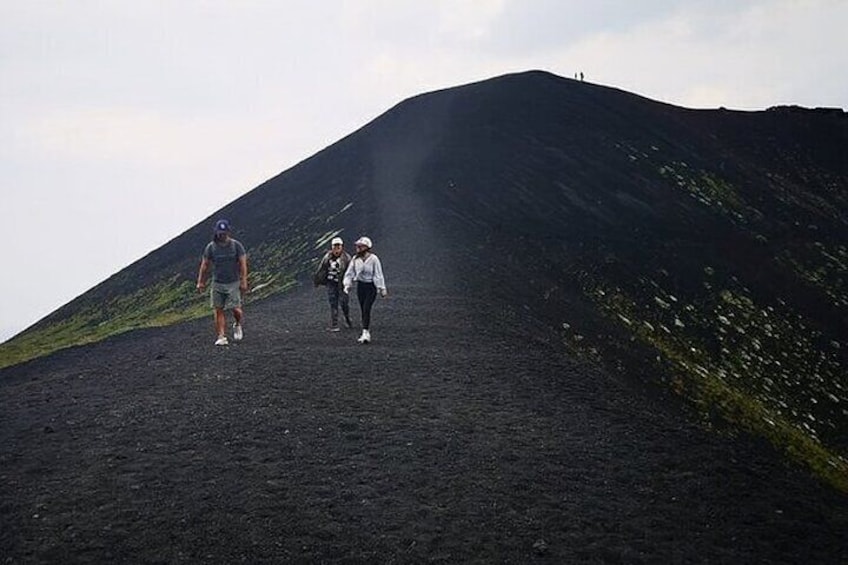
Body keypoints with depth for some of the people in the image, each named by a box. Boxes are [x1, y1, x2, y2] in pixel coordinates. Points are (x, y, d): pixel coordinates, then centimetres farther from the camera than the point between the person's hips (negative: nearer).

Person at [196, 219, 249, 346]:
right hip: (217, 284, 2)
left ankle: (238, 325, 24)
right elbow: (204, 265, 5)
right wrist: (200, 282, -1)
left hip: (233, 283, -2)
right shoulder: (211, 247, 1)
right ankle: (221, 337, -1)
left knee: (236, 309, -8)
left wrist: (244, 282, -12)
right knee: (218, 310, -3)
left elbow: (243, 264, -5)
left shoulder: (236, 245, -3)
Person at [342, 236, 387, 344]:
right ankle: (367, 334, 16)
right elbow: (349, 273, 9)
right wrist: (347, 285, -2)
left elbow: (378, 275, -8)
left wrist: (382, 289, -7)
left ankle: (365, 333, -19)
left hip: (371, 286, -5)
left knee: (366, 309, -17)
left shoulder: (373, 259, -11)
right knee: (363, 310, 8)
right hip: (360, 285, 5)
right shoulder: (355, 259, 2)